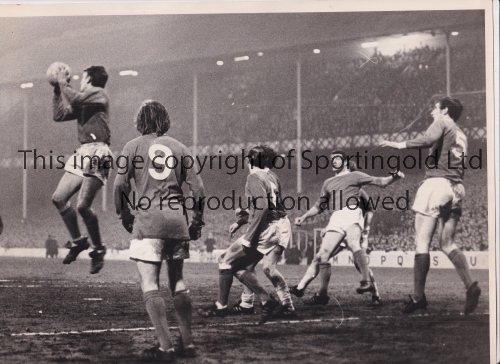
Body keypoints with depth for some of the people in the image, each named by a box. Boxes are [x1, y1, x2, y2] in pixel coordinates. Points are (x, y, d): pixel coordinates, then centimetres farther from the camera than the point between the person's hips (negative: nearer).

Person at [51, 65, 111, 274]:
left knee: (83, 205, -17)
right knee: (59, 198, 6)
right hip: (82, 154, 9)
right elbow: (59, 115, 27)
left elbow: (74, 99, -17)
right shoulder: (84, 103, 24)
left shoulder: (98, 93, -1)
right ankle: (78, 241, 17)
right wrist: (57, 90, 24)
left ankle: (98, 250, -4)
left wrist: (63, 81, -3)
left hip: (96, 153, -9)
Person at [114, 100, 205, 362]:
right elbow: (198, 188, 6)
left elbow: (120, 185, -6)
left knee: (150, 285, -3)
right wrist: (197, 222, 16)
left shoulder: (134, 146, 3)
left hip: (147, 223, -4)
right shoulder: (178, 147, 11)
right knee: (178, 283, 16)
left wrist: (124, 215, 8)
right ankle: (187, 342, 17)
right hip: (177, 222, 4)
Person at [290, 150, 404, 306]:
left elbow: (380, 182, 12)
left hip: (352, 213, -5)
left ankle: (367, 282, -38)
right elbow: (319, 206, 38)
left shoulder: (354, 176, 18)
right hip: (335, 219, 5)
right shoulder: (328, 183, 32)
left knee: (353, 244, -33)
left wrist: (394, 177, -7)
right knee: (322, 256, -4)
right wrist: (303, 217, 29)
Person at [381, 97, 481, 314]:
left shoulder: (442, 123, 4)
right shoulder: (461, 136, 26)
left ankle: (418, 296, -12)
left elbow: (429, 139, -17)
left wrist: (402, 145, -13)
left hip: (437, 181, -8)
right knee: (447, 243, 11)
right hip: (457, 187, 8)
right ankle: (470, 285, -8)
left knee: (422, 242, -8)